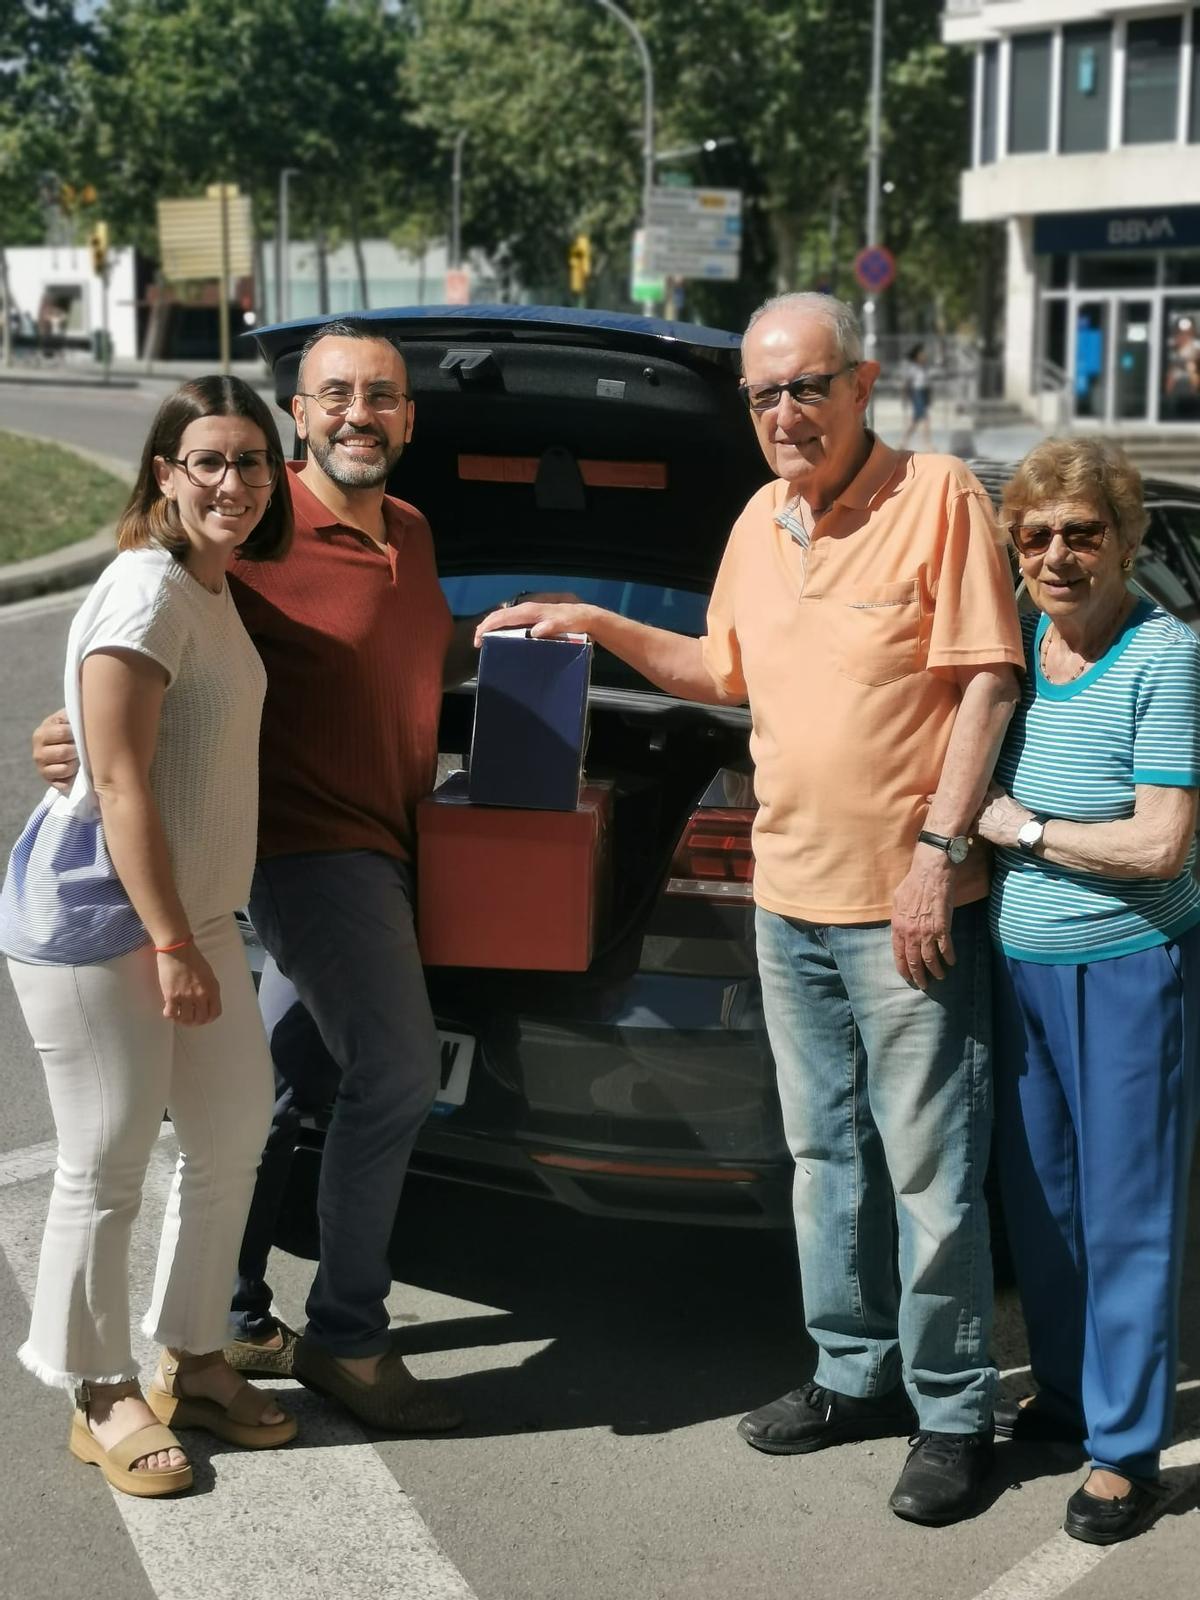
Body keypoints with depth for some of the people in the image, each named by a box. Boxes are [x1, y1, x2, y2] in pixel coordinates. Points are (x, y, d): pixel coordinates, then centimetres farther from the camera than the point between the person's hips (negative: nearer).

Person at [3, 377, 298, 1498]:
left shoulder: (214, 588, 12)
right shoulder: (147, 588, -17)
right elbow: (121, 786, -20)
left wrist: (194, 933, 13)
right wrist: (171, 947, -19)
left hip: (190, 909, 10)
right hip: (97, 918, -10)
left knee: (233, 1133, 14)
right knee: (109, 1166, 0)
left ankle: (191, 1363, 30)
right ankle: (103, 1399, 16)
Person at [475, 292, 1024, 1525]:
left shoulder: (938, 497, -10)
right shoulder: (760, 524, 11)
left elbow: (985, 682, -13)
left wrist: (939, 847, -18)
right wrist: (602, 628, 11)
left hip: (904, 902, -7)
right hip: (789, 896, 7)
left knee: (929, 1166, 0)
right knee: (826, 1153, 16)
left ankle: (951, 1409, 13)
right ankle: (854, 1373, 30)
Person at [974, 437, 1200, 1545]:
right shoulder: (1015, 646, 5)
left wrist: (1022, 830, -13)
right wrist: (989, 824, 1)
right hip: (1022, 966, 6)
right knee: (1038, 1198, 16)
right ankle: (1064, 1394, 34)